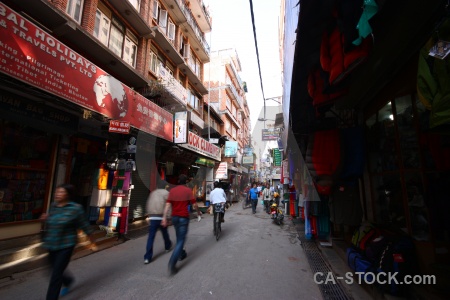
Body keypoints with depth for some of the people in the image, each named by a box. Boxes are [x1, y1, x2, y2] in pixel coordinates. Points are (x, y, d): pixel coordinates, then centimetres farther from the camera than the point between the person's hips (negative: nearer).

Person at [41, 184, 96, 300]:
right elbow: (51, 223, 17)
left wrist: (92, 238, 4)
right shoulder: (53, 206, 1)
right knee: (55, 269, 22)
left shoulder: (75, 208, -16)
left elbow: (83, 224, -6)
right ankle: (68, 281, 51)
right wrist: (45, 219, -6)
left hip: (66, 245, -6)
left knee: (56, 274, -4)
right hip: (52, 245, 7)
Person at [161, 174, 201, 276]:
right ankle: (171, 265, -8)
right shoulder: (188, 190, -9)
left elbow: (168, 204, -4)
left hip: (174, 217, 5)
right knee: (181, 240, 0)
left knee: (179, 238, 25)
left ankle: (182, 254, 43)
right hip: (184, 217, -5)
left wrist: (164, 217, -5)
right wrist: (198, 212, 10)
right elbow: (194, 204, -7)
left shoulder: (172, 190, 2)